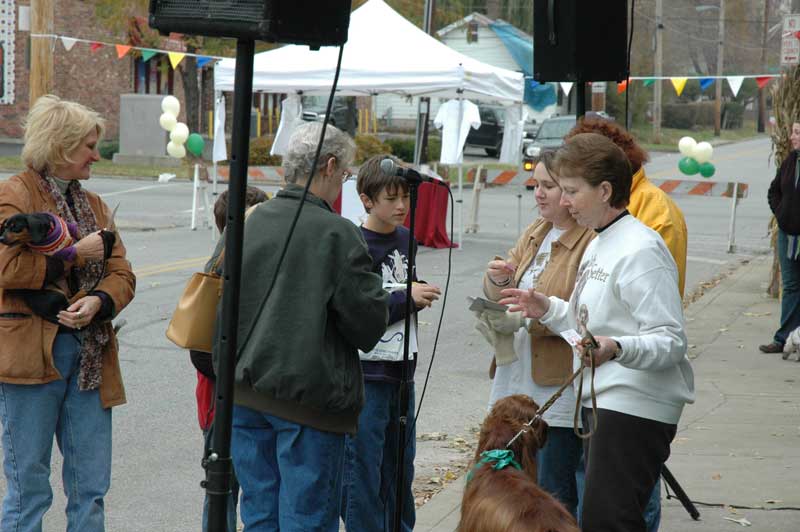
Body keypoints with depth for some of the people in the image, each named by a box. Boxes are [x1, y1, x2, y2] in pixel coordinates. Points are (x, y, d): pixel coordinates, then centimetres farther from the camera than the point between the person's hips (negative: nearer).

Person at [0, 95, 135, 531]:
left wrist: (98, 301, -11)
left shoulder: (93, 204, 18)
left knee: (91, 487, 9)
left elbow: (122, 274, 11)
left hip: (90, 355, 7)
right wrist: (77, 254, -13)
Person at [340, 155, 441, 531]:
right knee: (363, 471, -2)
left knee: (400, 466, 16)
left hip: (401, 371, 7)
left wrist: (418, 293, 2)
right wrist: (407, 299, -20)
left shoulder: (404, 238, 9)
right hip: (365, 374, -7)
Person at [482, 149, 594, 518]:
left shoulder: (592, 241, -14)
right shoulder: (536, 232, 14)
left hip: (559, 389, -8)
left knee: (554, 496, -1)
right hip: (519, 381, 9)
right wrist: (498, 278, -6)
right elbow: (499, 292, 16)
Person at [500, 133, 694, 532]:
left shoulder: (641, 251, -16)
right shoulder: (597, 245, 16)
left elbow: (671, 341, -22)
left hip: (635, 409, -11)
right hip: (601, 402, 11)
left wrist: (616, 349, -38)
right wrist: (548, 310, 11)